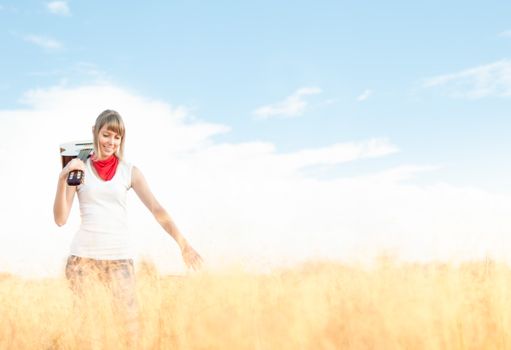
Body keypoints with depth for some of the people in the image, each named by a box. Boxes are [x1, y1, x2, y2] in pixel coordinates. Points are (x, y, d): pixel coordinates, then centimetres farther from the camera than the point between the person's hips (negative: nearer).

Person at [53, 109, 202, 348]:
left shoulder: (129, 171, 7)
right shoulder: (80, 169, 6)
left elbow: (157, 209, 0)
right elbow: (60, 219, 3)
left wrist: (182, 243, -10)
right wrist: (63, 179, -9)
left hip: (119, 255, 0)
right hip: (82, 254, 0)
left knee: (128, 321, -3)